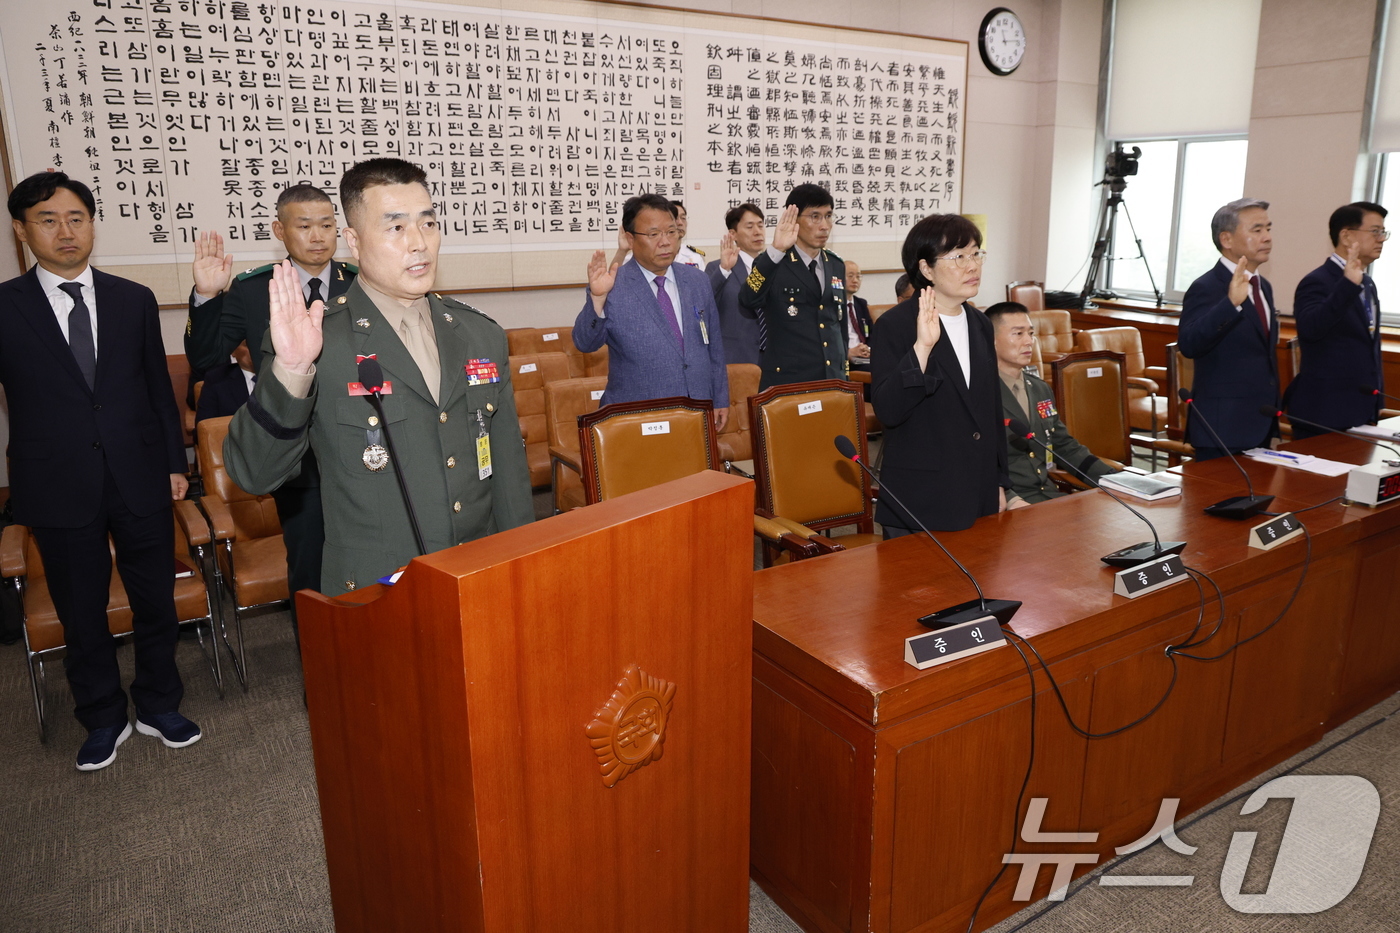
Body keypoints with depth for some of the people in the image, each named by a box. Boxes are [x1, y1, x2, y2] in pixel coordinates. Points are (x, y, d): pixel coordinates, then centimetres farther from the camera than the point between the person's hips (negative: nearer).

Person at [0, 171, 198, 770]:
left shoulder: (134, 300, 5)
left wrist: (175, 463, 8)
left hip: (141, 481, 1)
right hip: (60, 493, -1)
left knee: (156, 605, 11)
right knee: (81, 616, 12)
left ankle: (159, 707, 32)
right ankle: (103, 720, 32)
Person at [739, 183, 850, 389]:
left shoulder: (836, 265, 12)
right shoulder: (772, 263, -5)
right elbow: (747, 305, -25)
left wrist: (842, 376, 17)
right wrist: (775, 251, -31)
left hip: (833, 382, 5)